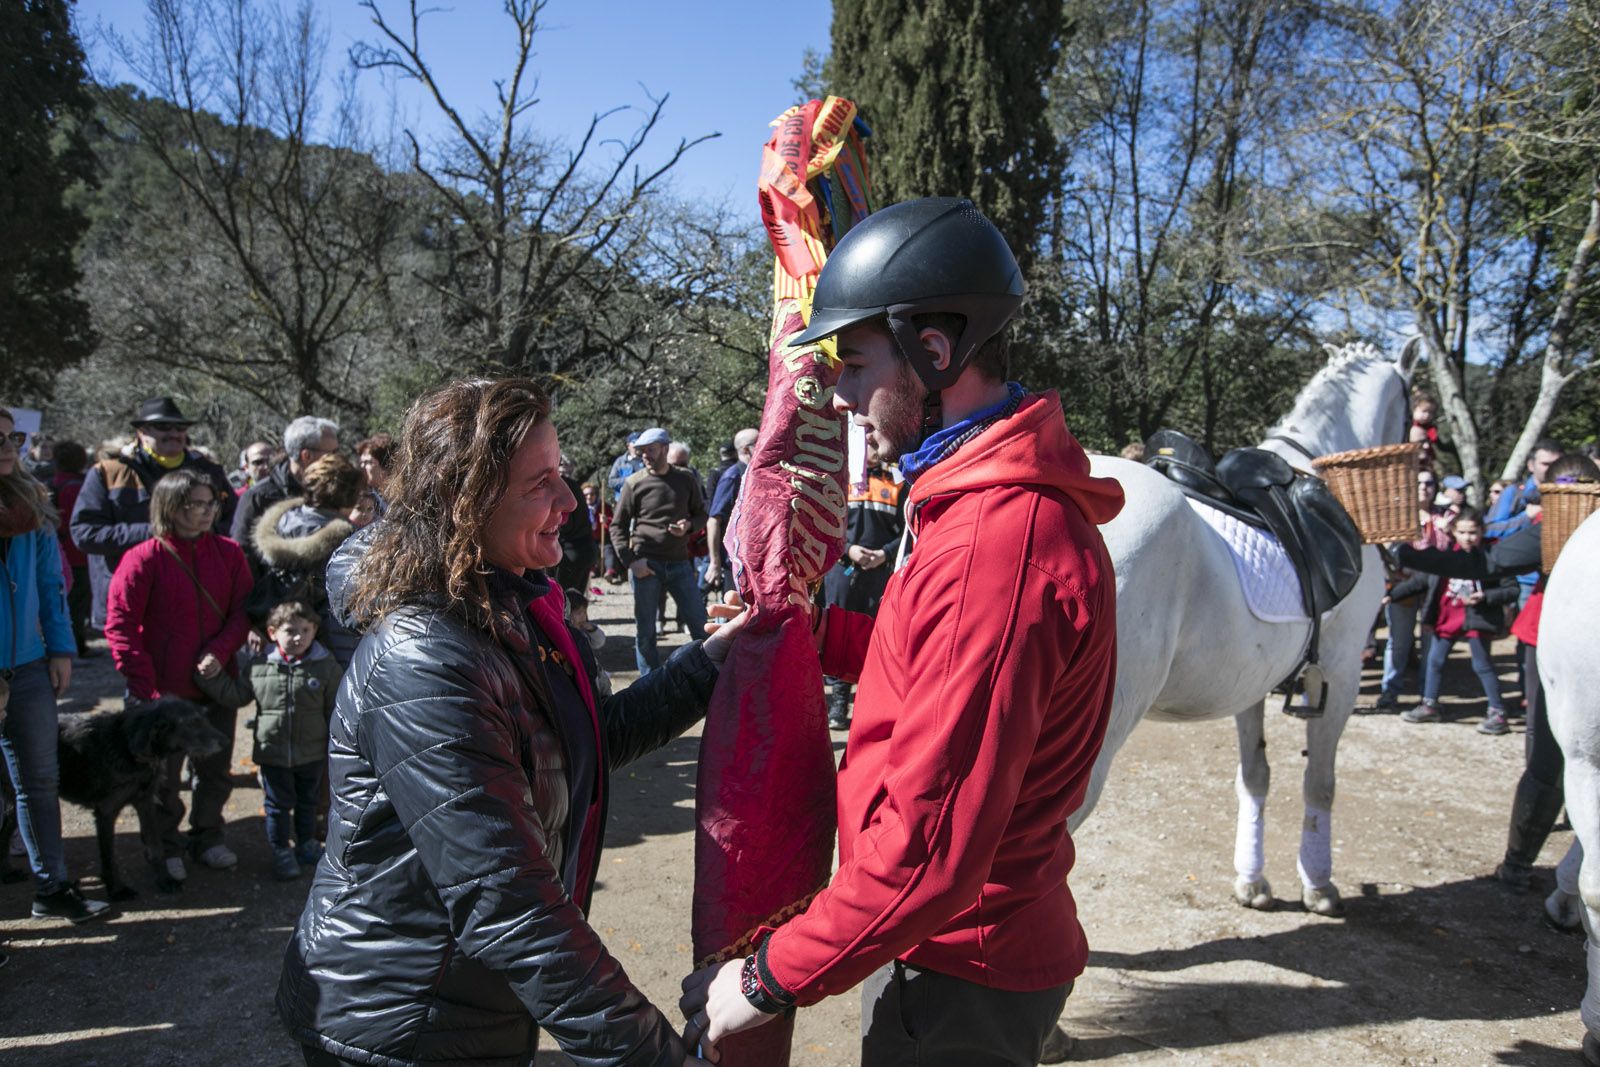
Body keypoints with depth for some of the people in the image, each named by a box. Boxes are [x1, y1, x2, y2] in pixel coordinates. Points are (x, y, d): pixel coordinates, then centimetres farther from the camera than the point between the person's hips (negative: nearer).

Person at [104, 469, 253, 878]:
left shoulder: (228, 553, -1)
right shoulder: (144, 559, -13)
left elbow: (243, 610, 3)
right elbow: (120, 626, -12)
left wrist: (221, 649, -14)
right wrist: (145, 687, -15)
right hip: (164, 690, -4)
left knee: (216, 771, 16)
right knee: (164, 778, 10)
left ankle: (207, 837, 36)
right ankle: (166, 848, 30)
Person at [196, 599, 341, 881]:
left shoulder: (325, 668, -11)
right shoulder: (260, 668, -6)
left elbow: (336, 711, -6)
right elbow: (234, 695, 7)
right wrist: (214, 677, -5)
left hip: (312, 754, 0)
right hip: (272, 752, 0)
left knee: (307, 802, 19)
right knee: (277, 804, 12)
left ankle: (306, 843, 37)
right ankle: (281, 852, 26)